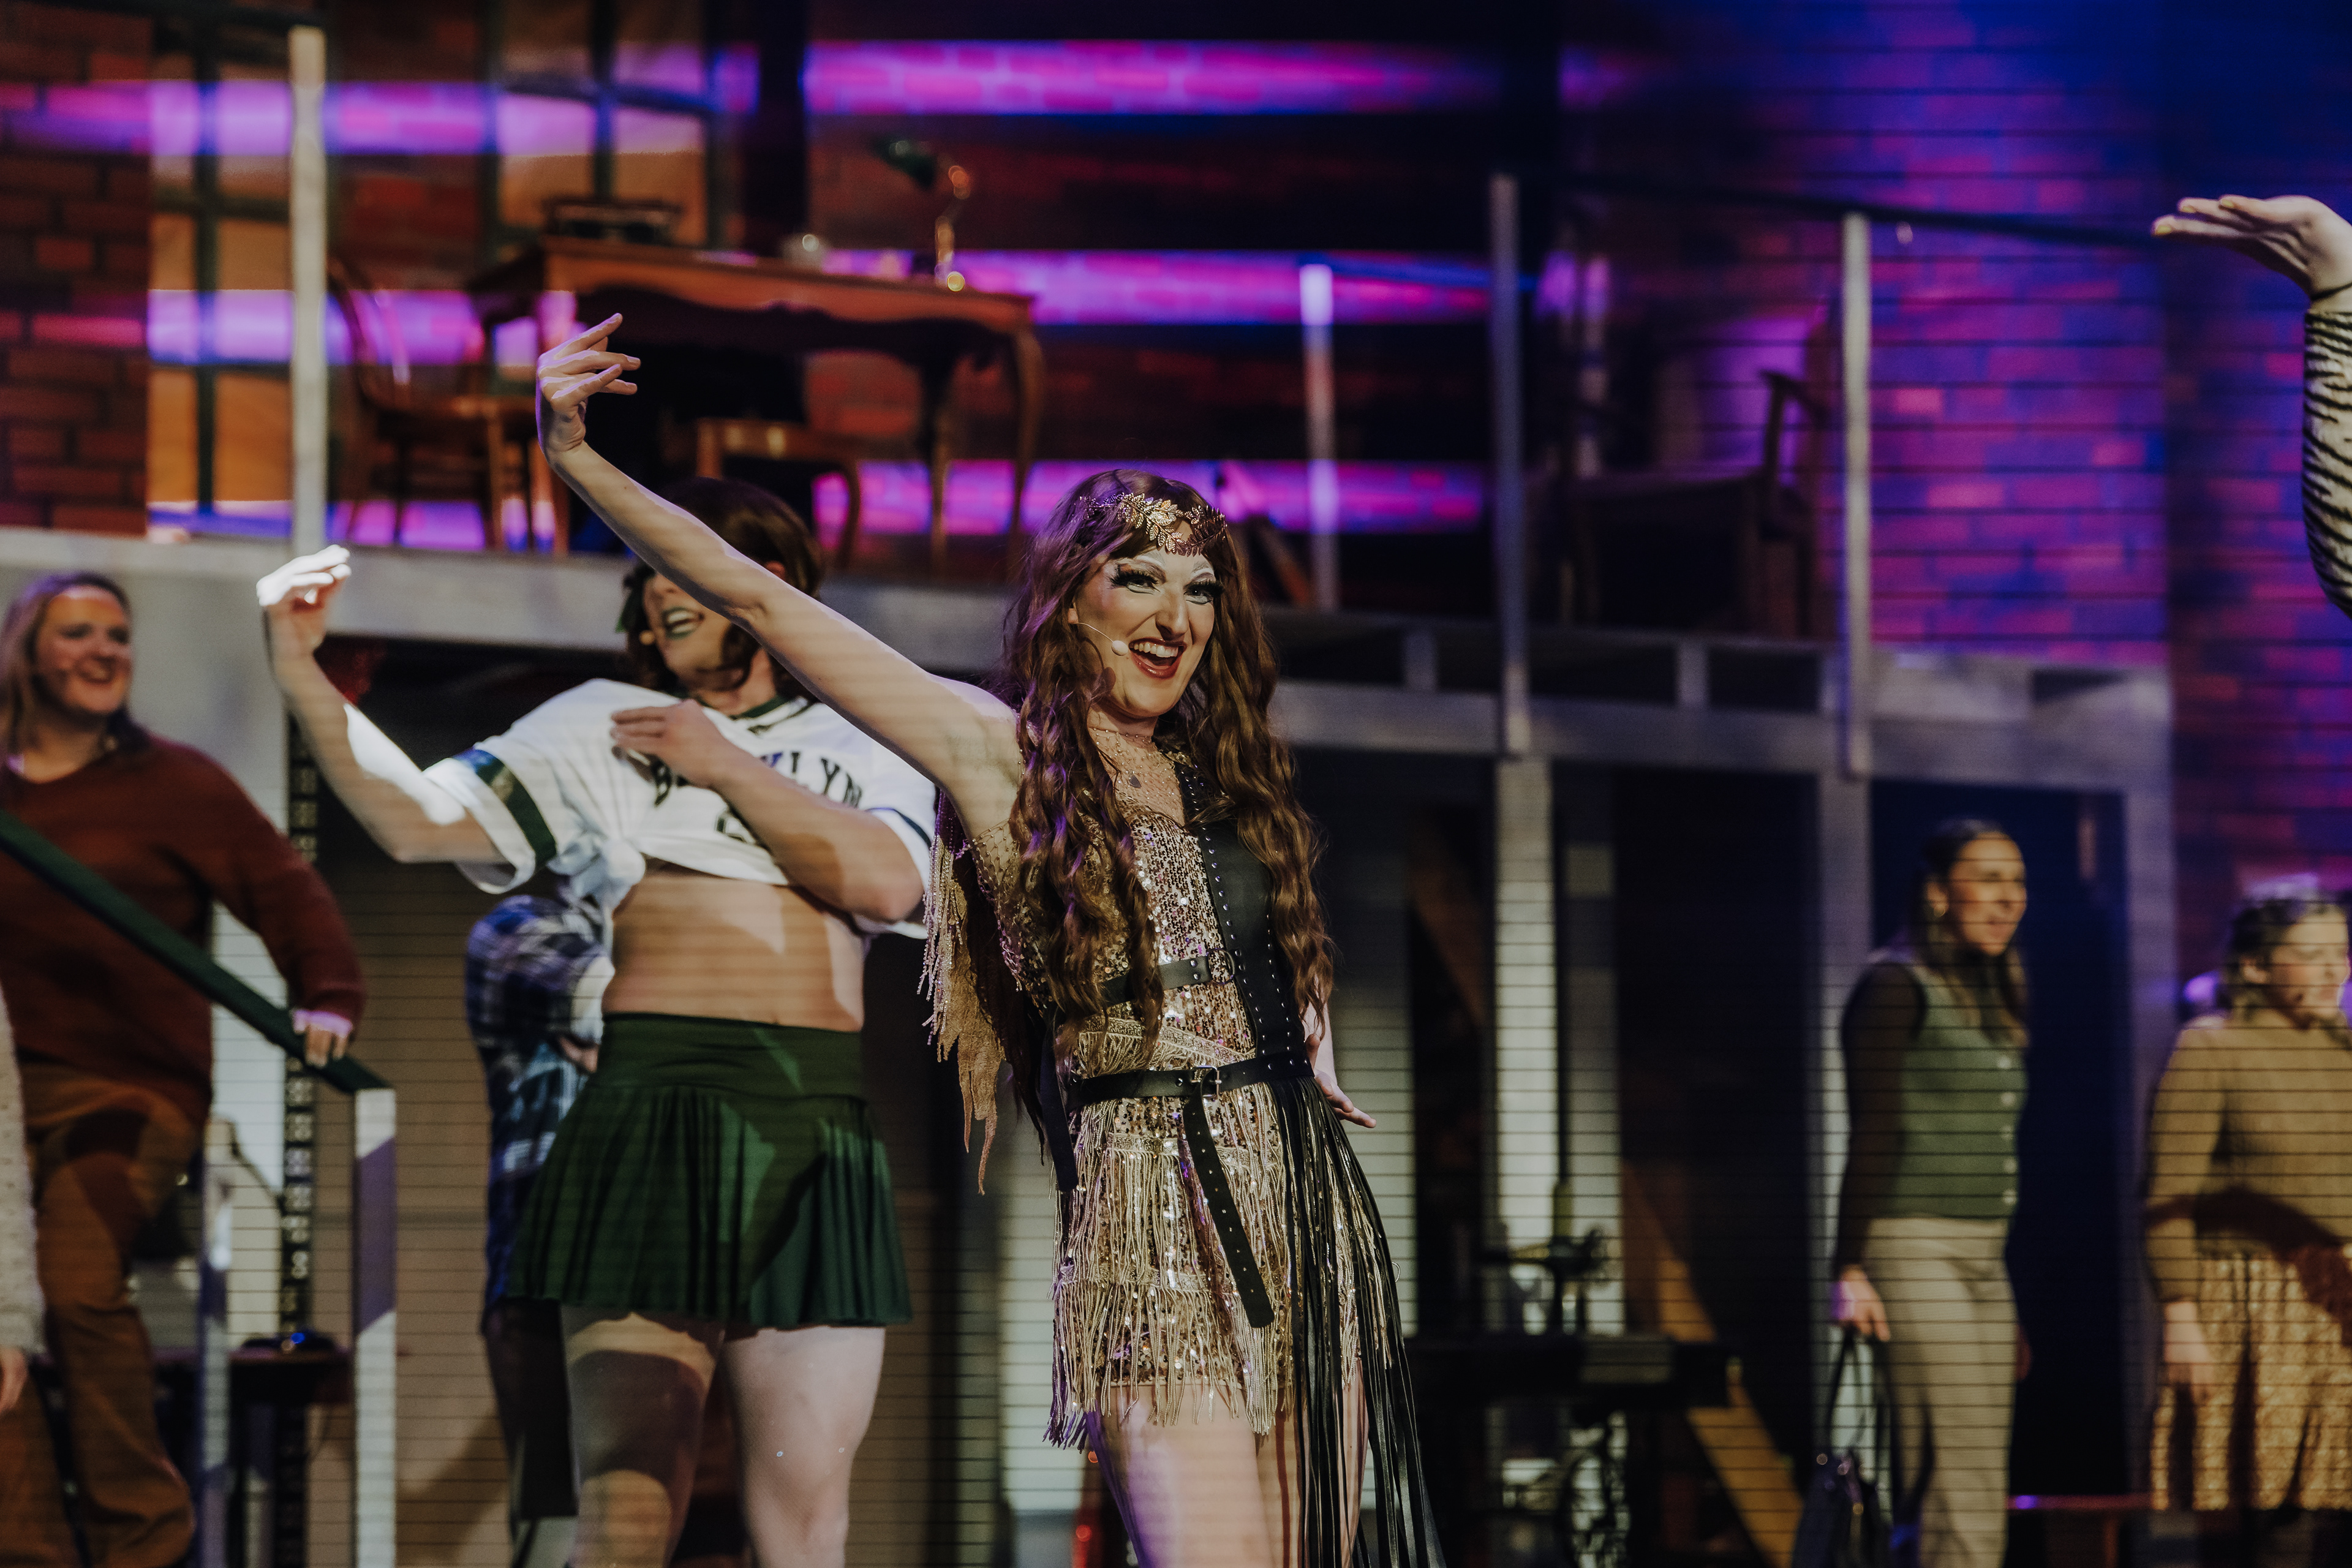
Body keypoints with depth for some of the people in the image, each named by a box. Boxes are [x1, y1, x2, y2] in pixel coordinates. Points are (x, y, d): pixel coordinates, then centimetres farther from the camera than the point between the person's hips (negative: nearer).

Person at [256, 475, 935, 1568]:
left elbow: (890, 883, -4)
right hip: (653, 1112, -2)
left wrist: (725, 764, -3)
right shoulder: (598, 726, 12)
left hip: (821, 1128, 2)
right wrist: (301, 677, -10)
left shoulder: (860, 747, 16)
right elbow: (416, 821, 2)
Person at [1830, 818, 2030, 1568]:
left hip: (1983, 1256, 9)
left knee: (1983, 1497, 5)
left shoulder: (1991, 998, 19)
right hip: (1915, 1249, -9)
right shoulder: (1897, 987, -7)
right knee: (1957, 1476, -15)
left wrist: (2009, 1310, 21)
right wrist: (1851, 1269, -20)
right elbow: (1871, 1138, -12)